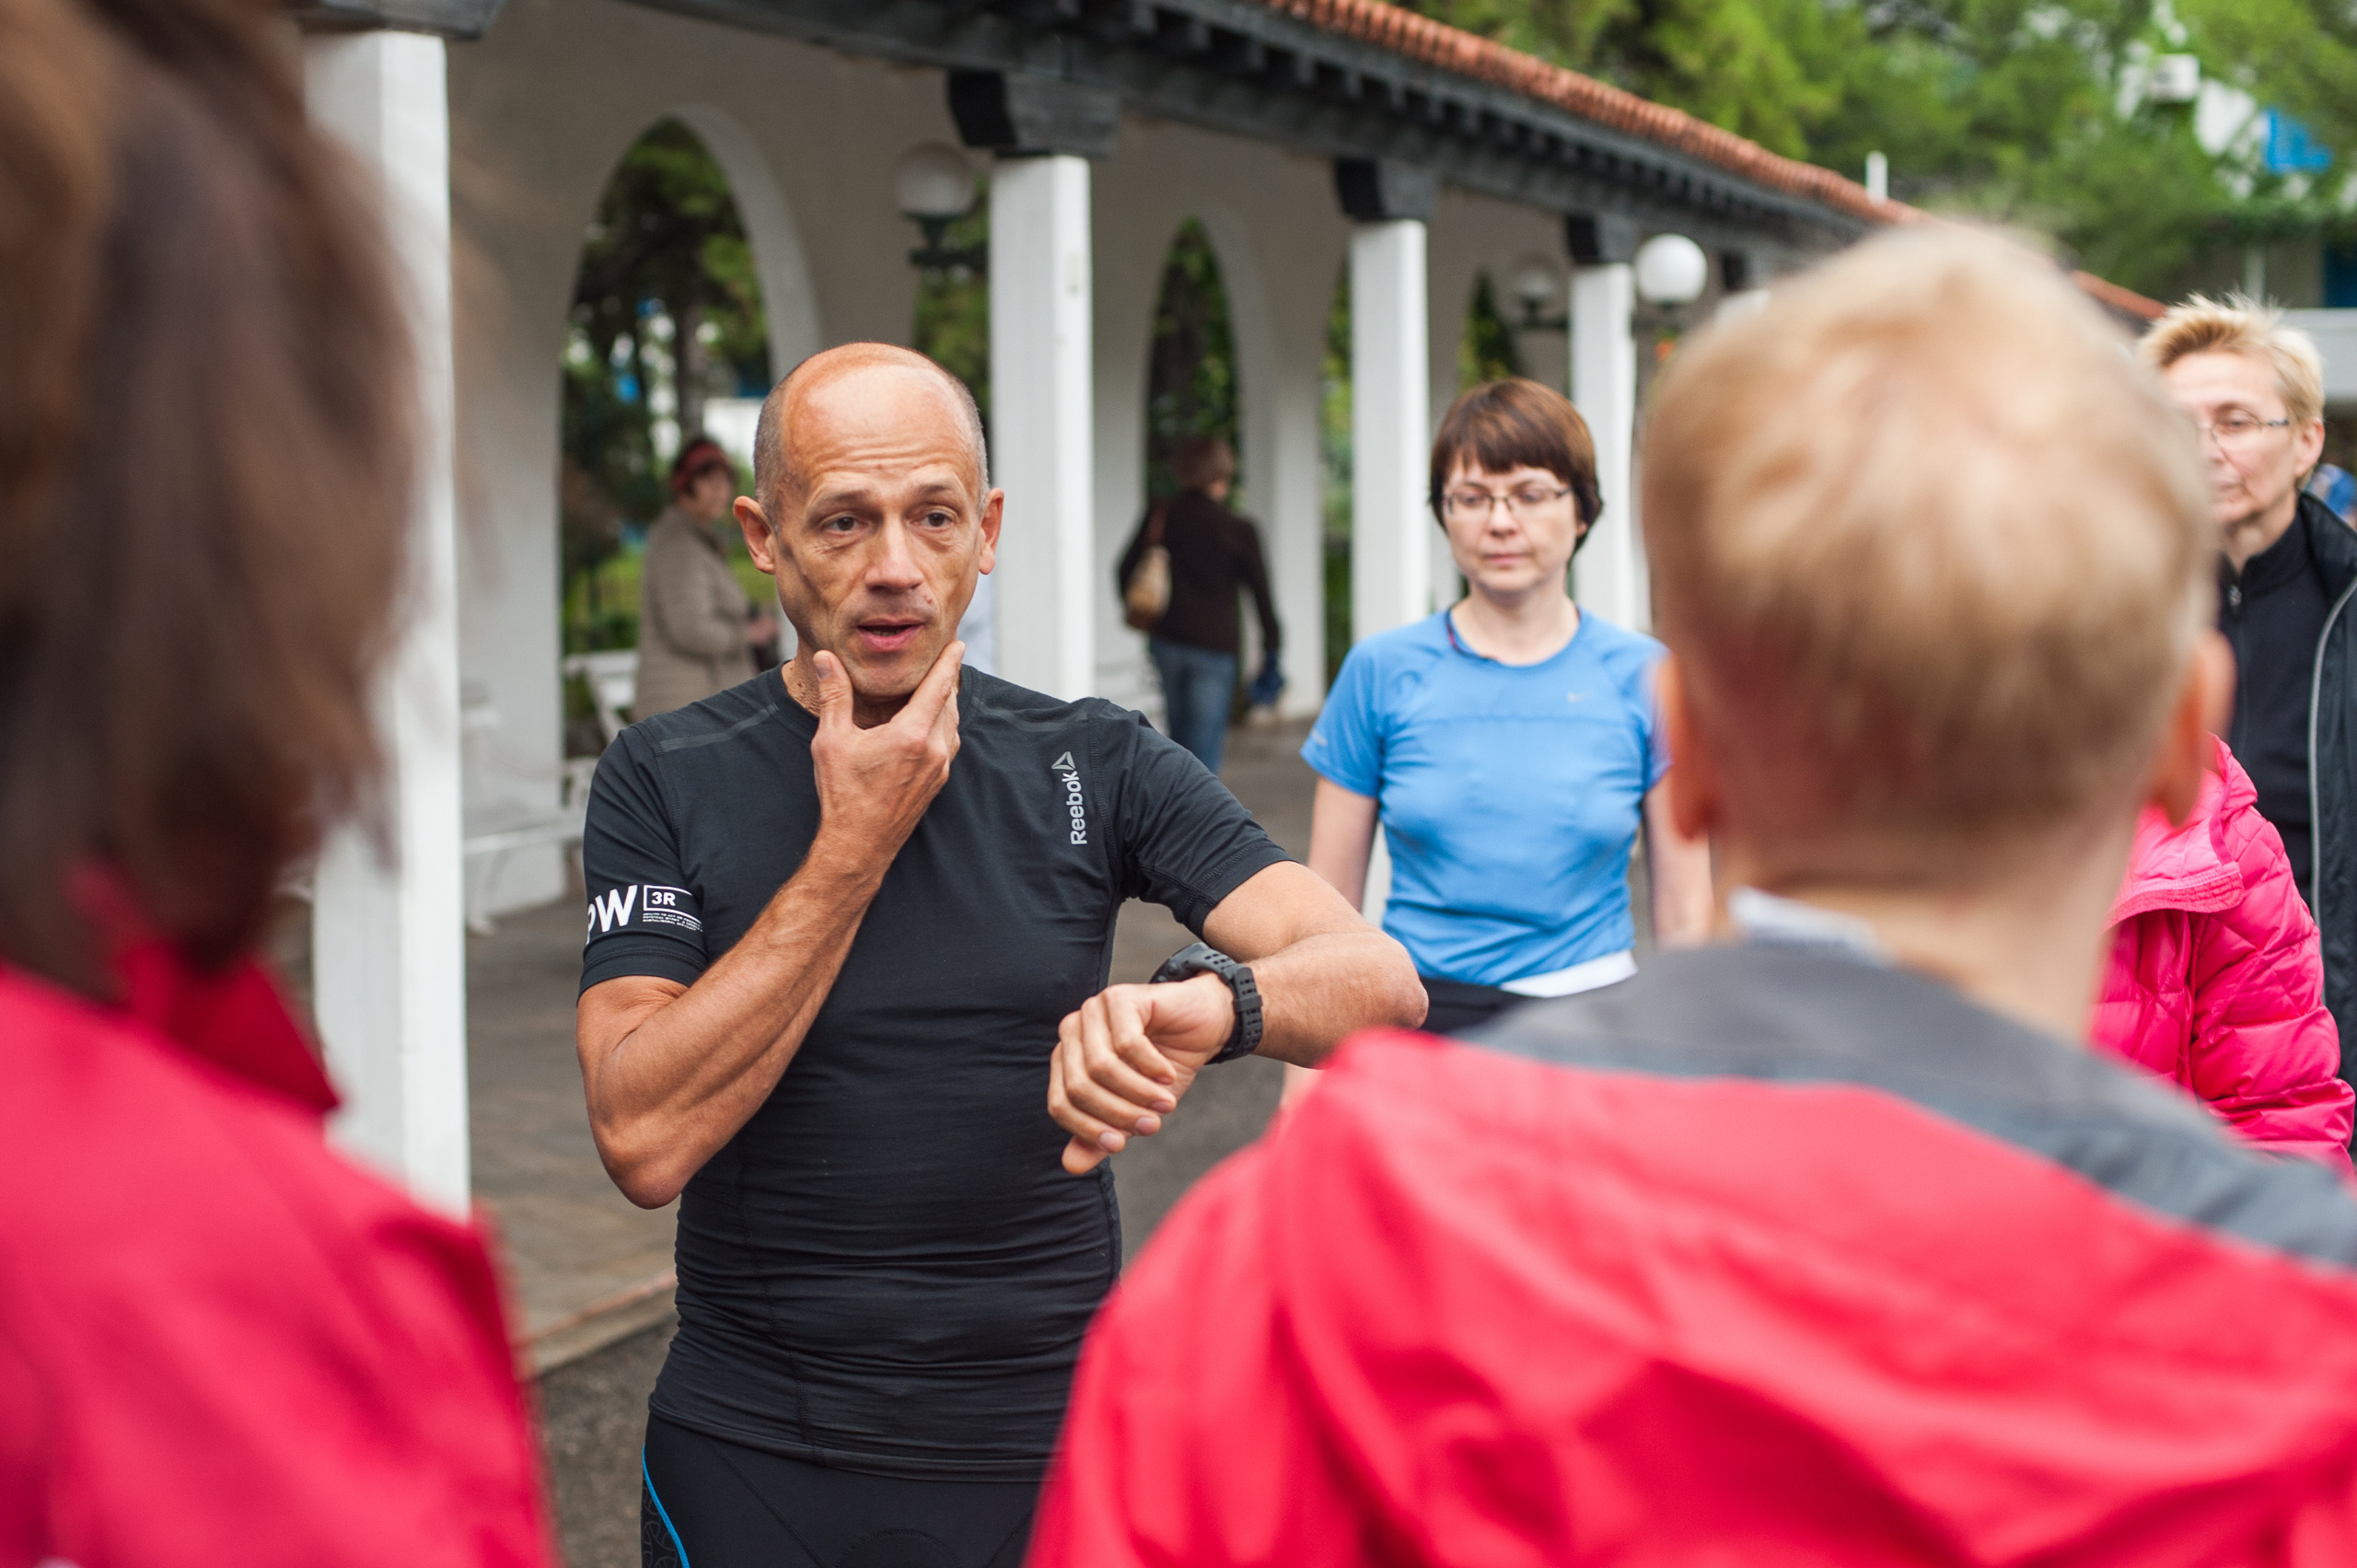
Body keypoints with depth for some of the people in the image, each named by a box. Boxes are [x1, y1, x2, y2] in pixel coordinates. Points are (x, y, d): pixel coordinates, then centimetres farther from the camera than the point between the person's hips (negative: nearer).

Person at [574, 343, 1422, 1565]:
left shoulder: (1095, 768, -2)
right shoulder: (665, 782, -5)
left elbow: (1379, 982, -12)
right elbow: (645, 1142, -16)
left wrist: (1208, 1002, -34)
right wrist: (854, 842, -17)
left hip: (1049, 1447, 1)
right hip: (753, 1463, -1)